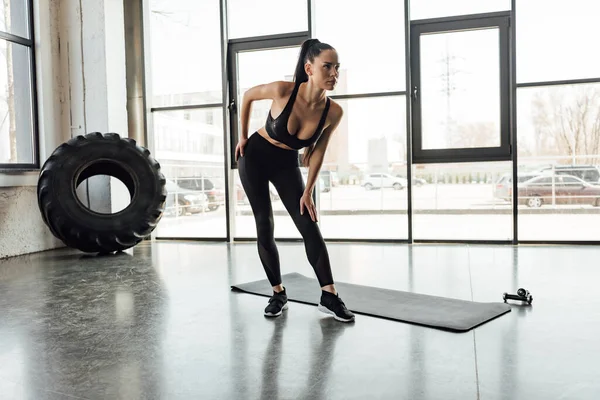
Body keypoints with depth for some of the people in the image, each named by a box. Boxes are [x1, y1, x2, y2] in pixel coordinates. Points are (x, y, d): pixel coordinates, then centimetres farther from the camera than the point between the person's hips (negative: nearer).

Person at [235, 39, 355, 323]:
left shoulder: (333, 112, -21)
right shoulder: (283, 91, -28)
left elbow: (318, 152, -8)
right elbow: (248, 96, -7)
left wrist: (307, 193, -6)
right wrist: (243, 136, -1)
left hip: (287, 164, 2)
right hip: (255, 156, -2)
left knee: (310, 226, -6)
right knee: (264, 227, -1)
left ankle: (329, 296, 0)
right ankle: (278, 293, 13)